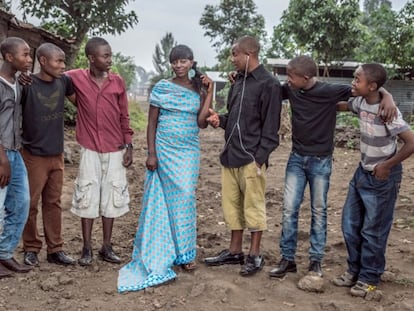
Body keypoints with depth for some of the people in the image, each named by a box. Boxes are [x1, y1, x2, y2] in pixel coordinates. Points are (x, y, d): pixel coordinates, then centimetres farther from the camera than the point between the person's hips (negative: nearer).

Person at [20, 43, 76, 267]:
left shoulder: (63, 82, 0)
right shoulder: (27, 84, -14)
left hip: (57, 154, 4)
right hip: (33, 155, -4)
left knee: (53, 203, 11)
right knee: (31, 204, 4)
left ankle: (55, 249, 19)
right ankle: (31, 249, 19)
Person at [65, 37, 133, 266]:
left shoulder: (118, 82, 2)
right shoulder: (76, 78, -3)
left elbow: (124, 117, 6)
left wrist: (128, 146, 4)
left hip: (115, 151, 2)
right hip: (90, 150, -2)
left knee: (111, 197, 7)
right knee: (87, 197, 3)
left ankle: (107, 247, 18)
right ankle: (87, 248, 15)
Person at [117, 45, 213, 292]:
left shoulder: (199, 90, 7)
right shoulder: (162, 88, 0)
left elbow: (202, 123, -5)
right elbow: (152, 122, -1)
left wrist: (209, 92, -7)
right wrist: (151, 153, -9)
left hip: (190, 152, 3)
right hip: (166, 150, -2)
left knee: (186, 197, 3)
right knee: (175, 197, -1)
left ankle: (185, 252, 14)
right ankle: (170, 251, 14)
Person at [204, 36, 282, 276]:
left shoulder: (268, 84, -9)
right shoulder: (239, 81, 14)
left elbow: (271, 127, -12)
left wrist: (260, 158, -16)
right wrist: (221, 120, 3)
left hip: (251, 158, -8)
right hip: (231, 155, 8)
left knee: (253, 206, 3)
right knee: (232, 204, 13)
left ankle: (255, 255, 15)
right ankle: (235, 251, 26)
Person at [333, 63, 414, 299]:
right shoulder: (361, 103, -2)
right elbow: (343, 106, 21)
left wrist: (387, 166, -18)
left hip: (382, 177, -8)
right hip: (363, 172, 8)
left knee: (373, 231, 3)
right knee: (350, 224, 13)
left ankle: (370, 278, 20)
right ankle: (355, 269, 29)